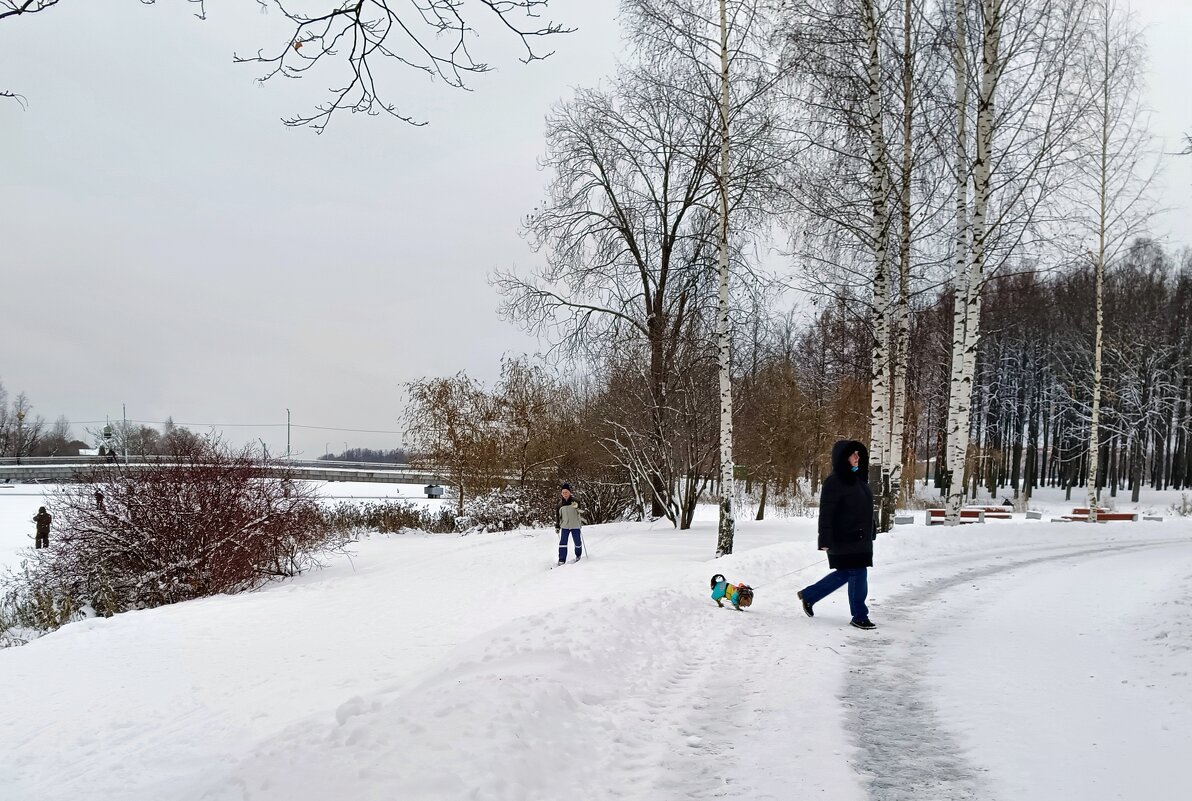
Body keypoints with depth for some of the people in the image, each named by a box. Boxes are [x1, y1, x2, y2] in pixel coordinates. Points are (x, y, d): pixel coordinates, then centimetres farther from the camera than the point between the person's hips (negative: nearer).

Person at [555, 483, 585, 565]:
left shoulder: (575, 501, -6)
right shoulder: (560, 503, 5)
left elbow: (581, 512, -7)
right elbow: (557, 515, 12)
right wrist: (557, 526, 10)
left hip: (575, 526, -2)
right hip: (564, 526, 2)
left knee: (577, 542, 7)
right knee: (563, 542, -6)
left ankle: (578, 555, 34)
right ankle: (561, 560, -2)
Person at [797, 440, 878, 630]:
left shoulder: (858, 479, 12)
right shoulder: (834, 481, -14)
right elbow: (826, 512, -17)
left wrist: (870, 534, 16)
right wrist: (825, 540, -21)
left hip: (860, 539, 9)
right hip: (844, 540, -9)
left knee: (844, 574, 15)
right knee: (857, 575, -3)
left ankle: (808, 595, 29)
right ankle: (860, 617, 11)